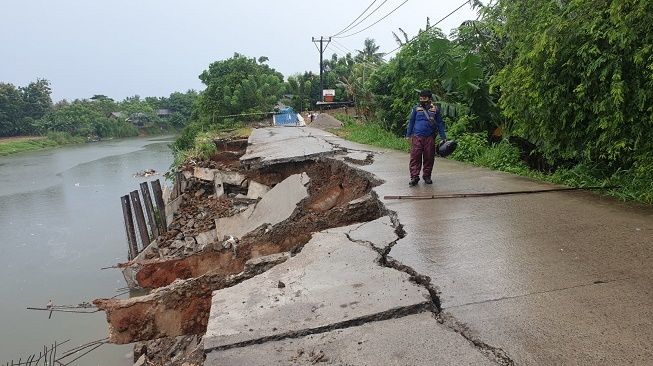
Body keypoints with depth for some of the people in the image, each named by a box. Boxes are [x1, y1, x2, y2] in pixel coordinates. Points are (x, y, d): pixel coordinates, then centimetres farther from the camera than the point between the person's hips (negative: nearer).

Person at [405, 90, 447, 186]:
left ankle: (427, 176, 19)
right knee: (415, 157, -6)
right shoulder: (416, 108, 8)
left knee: (429, 158, 6)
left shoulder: (435, 109, 8)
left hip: (430, 138, 1)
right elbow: (411, 122, 14)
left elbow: (440, 124, 10)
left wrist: (443, 137, 7)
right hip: (417, 137, -1)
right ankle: (414, 177, -4)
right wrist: (408, 135, 11)